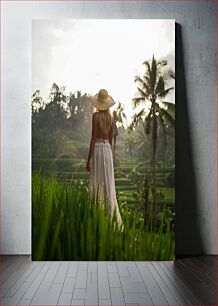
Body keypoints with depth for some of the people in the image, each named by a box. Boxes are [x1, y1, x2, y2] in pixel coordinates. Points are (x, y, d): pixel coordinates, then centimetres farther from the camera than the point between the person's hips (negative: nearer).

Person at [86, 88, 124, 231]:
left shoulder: (96, 115, -9)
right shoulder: (112, 118, 8)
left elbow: (93, 138, -13)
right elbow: (111, 139, 12)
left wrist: (89, 159, -10)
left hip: (97, 150, -5)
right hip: (108, 150, 5)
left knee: (95, 186, 4)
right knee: (109, 186, 6)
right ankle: (114, 219, 4)